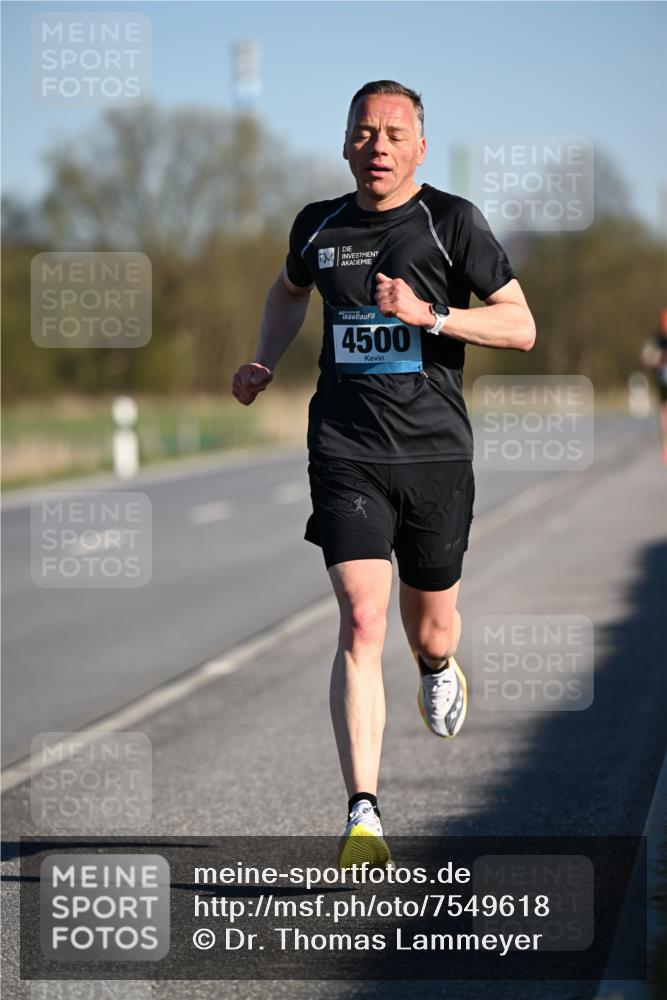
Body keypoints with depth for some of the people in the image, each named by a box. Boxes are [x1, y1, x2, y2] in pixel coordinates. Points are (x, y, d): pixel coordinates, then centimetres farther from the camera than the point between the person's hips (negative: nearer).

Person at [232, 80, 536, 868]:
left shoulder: (450, 221, -2)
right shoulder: (318, 225, 7)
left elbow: (521, 328, -3)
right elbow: (290, 289, 31)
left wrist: (429, 314, -17)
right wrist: (264, 362, 15)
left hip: (436, 454, 0)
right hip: (347, 455, 1)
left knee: (430, 628, 12)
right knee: (361, 624, -15)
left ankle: (438, 669, 53)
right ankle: (363, 817, -16)